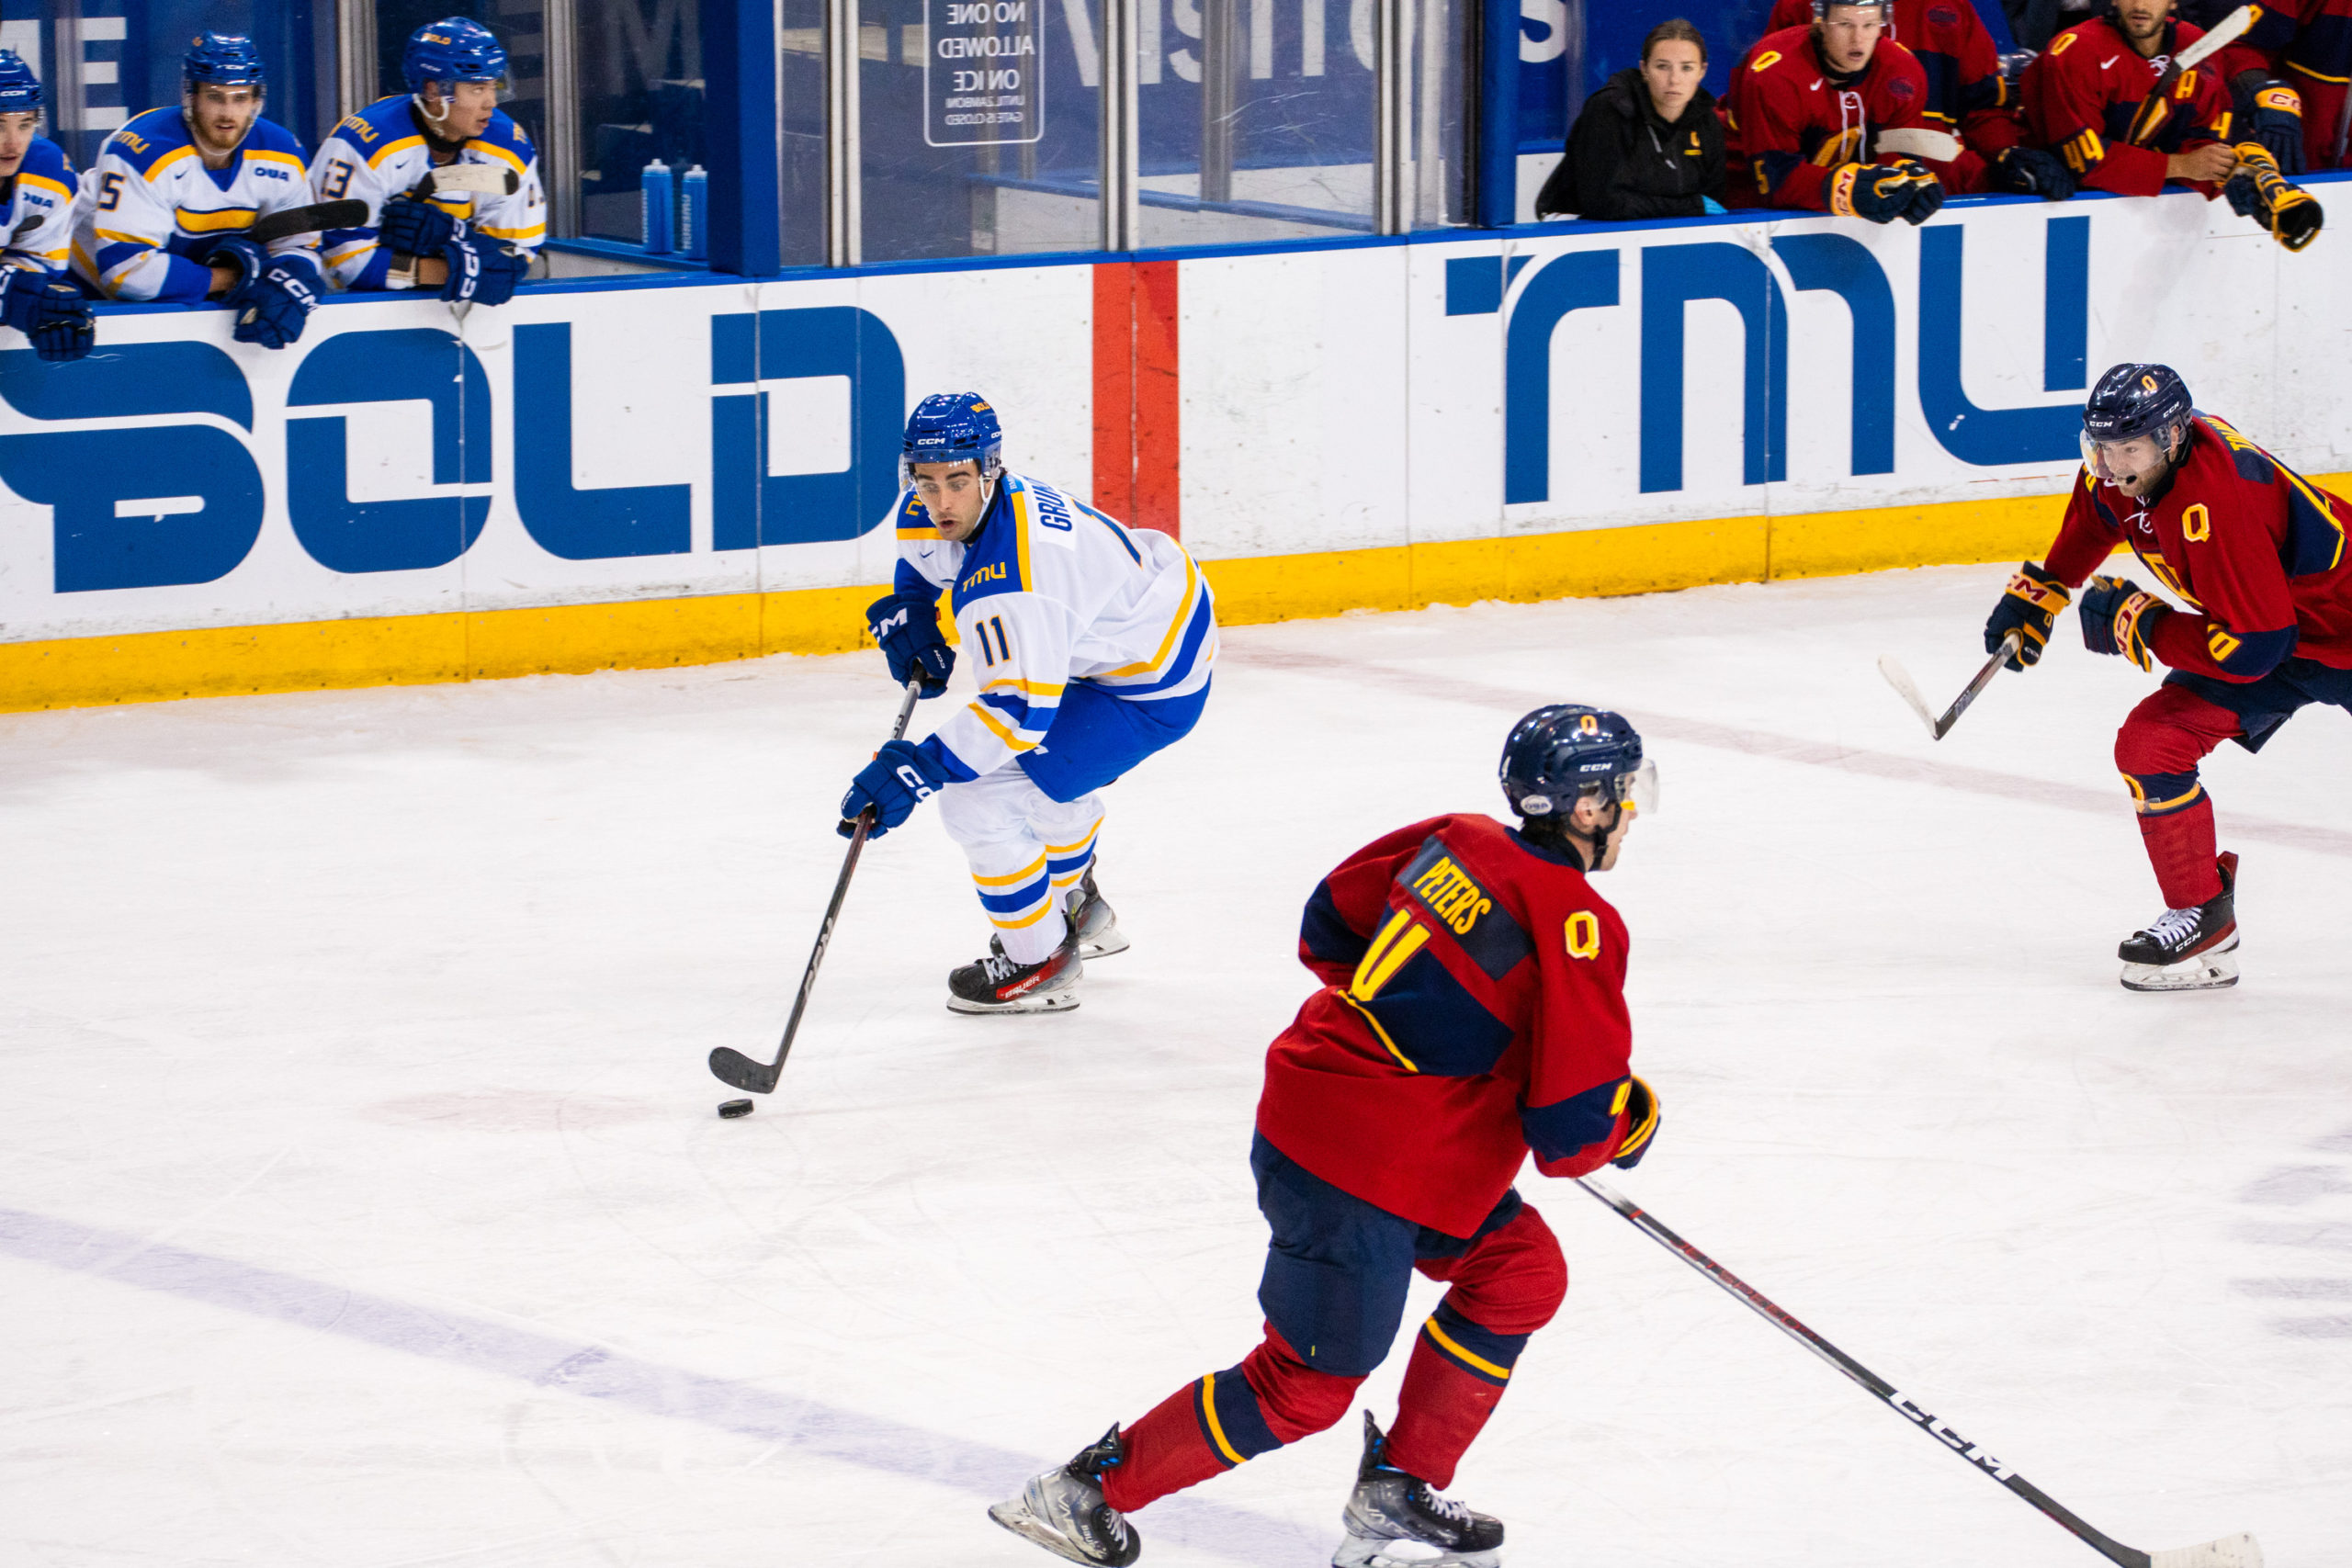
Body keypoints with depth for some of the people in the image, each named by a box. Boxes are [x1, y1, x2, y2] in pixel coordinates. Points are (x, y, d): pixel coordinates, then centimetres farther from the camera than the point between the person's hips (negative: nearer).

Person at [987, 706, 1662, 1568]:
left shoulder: (1458, 841, 5)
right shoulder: (1578, 926, -18)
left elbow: (1330, 924, 18)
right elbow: (1571, 1132, -19)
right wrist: (1632, 1121, 4)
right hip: (1355, 1172, -9)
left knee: (1521, 1271, 17)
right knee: (1307, 1385, 3)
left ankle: (1397, 1497, 21)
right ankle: (1092, 1490, 13)